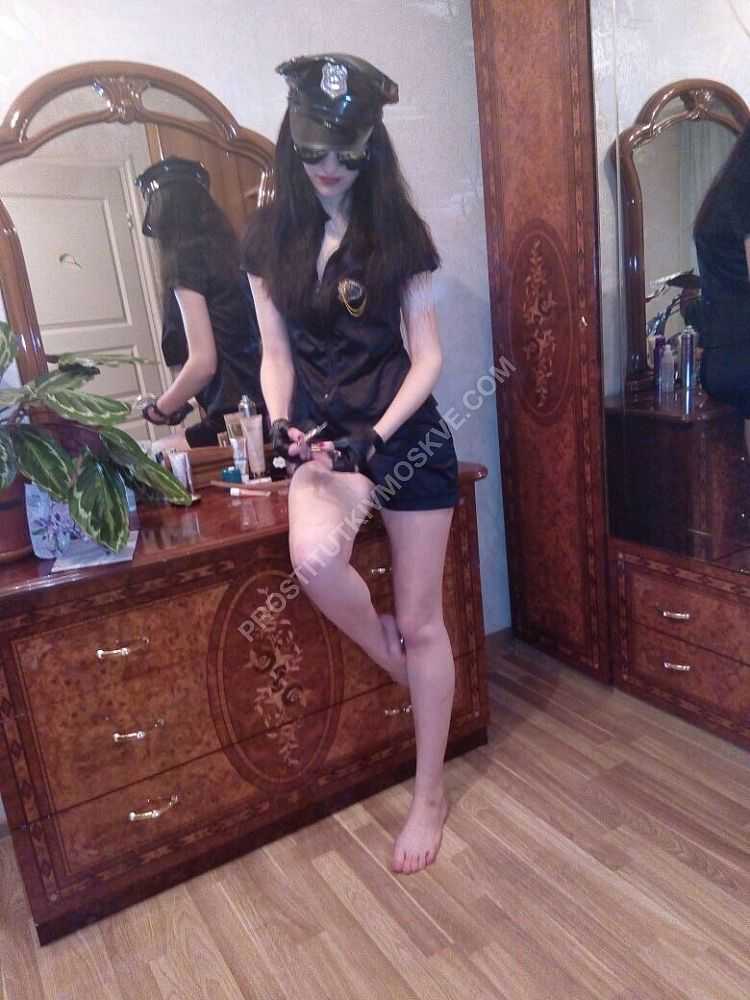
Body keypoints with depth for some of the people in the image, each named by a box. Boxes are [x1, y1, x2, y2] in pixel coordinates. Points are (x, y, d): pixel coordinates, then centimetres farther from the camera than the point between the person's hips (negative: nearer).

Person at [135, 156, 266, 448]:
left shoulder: (184, 260, -8)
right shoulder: (230, 249, 15)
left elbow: (202, 363, -13)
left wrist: (158, 409, 5)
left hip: (236, 416, -8)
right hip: (266, 403, 8)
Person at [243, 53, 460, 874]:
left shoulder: (398, 231, -2)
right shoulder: (269, 238, 6)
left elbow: (426, 356, -4)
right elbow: (275, 353, 7)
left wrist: (378, 435, -18)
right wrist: (283, 426, -11)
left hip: (407, 434, -1)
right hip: (324, 434, 2)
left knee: (423, 621, 3)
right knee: (314, 555, -33)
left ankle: (429, 795, 24)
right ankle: (392, 658, 3)